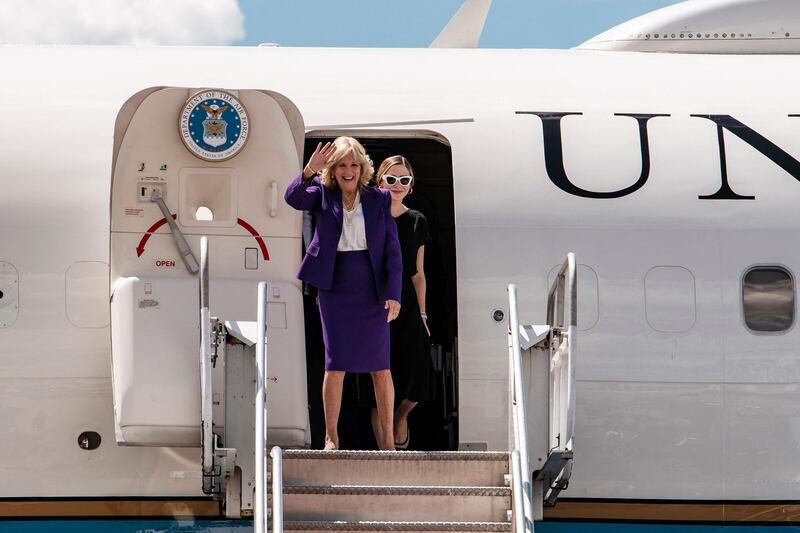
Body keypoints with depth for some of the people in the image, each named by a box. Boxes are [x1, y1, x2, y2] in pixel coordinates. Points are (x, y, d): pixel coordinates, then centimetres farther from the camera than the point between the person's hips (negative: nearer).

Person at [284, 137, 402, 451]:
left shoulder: (379, 200, 1)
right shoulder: (323, 194, 2)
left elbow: (392, 250, 0)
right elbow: (293, 198, -18)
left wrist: (393, 294, -8)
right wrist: (309, 170, -36)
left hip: (373, 291, 0)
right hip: (335, 290, 0)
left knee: (381, 366, 3)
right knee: (335, 365, -3)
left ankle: (388, 440, 9)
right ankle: (331, 437, 5)